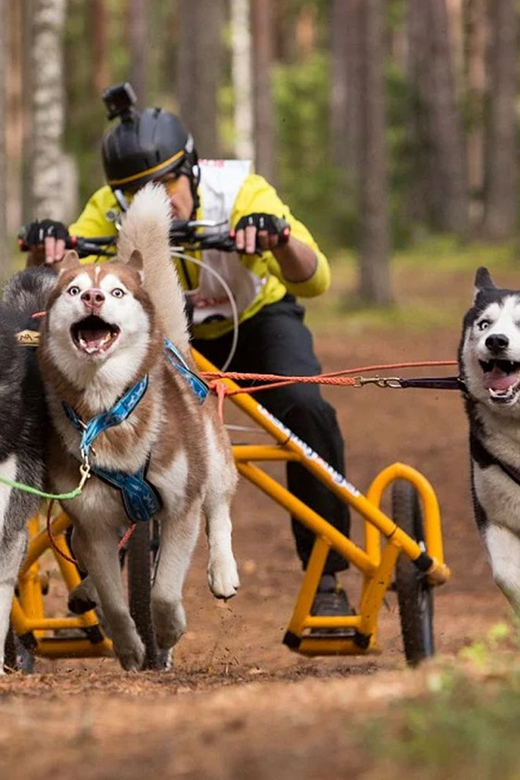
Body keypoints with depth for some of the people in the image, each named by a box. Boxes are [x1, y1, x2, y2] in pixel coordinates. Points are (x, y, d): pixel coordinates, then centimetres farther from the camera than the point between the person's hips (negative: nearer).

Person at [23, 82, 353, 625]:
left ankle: (326, 578, -15)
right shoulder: (110, 213, -27)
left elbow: (314, 281, -41)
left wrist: (279, 238, -62)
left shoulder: (239, 193, -32)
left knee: (306, 410, -29)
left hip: (257, 321, -2)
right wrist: (44, 249, -56)